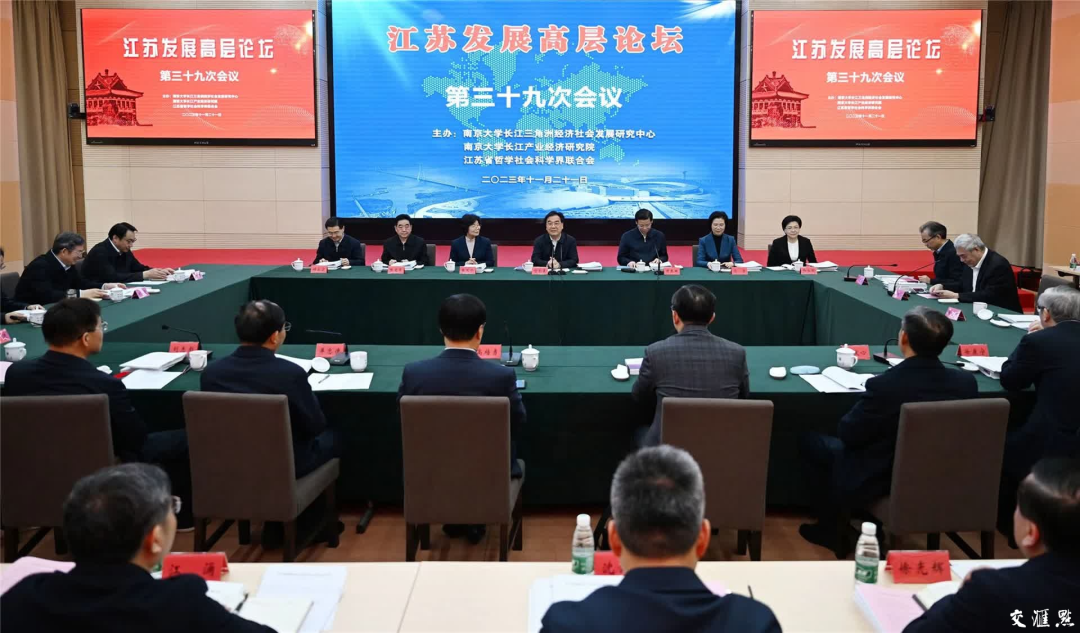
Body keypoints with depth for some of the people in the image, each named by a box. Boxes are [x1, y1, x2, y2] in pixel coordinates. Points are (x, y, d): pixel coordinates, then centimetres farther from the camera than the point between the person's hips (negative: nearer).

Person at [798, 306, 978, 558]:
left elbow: (849, 434, -15)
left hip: (881, 482, -6)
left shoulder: (884, 385, -31)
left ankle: (833, 529, 25)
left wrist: (863, 403, 5)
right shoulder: (966, 382, -15)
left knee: (808, 440, 16)